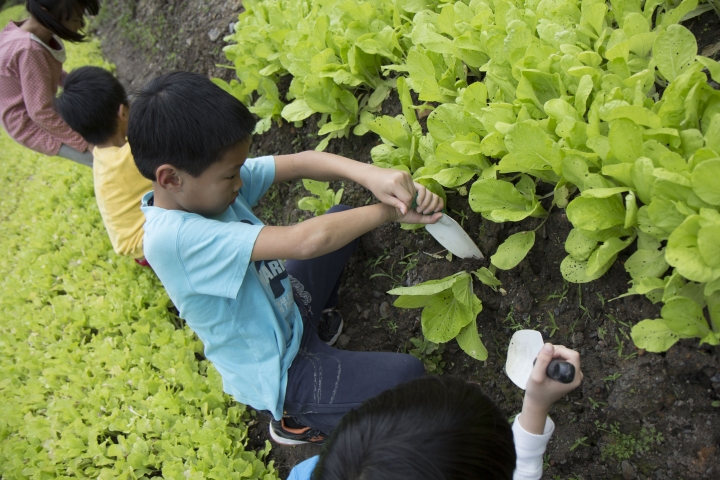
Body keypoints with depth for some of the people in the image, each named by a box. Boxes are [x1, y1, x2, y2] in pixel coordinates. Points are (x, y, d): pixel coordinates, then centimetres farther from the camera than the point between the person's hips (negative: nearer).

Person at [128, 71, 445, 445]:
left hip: (285, 308, 8)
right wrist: (388, 211, -28)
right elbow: (306, 241, -42)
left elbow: (299, 163, -15)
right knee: (406, 374, -20)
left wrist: (369, 174, -33)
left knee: (345, 216, 12)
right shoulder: (174, 238, -37)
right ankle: (298, 420, 5)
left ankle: (318, 318, 22)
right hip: (276, 373, -8)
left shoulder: (203, 179, -12)